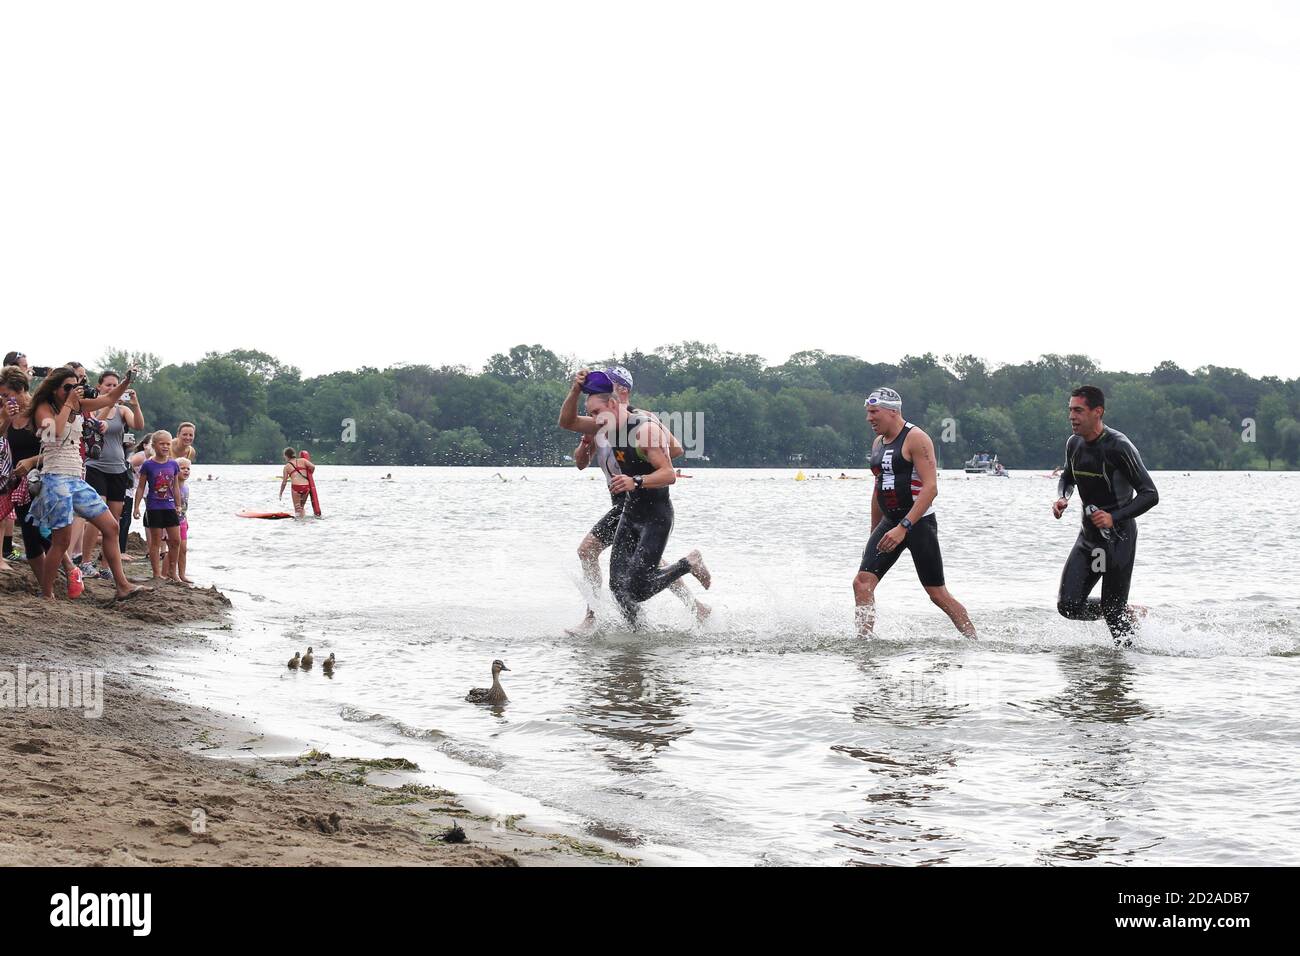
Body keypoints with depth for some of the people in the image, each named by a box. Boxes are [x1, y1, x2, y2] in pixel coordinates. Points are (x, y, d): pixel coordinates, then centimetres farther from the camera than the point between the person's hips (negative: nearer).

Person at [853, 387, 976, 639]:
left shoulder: (916, 439, -13)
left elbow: (931, 488, -22)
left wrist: (904, 527, -29)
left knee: (938, 593, -2)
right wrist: (874, 535, 24)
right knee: (862, 583, -10)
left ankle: (975, 641, 11)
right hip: (889, 523, 7)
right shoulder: (878, 444, 13)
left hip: (919, 522, -7)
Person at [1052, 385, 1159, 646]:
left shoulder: (1119, 447, -19)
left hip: (1118, 538, -6)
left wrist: (1114, 517, -30)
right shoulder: (1074, 443, 2)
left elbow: (1150, 495, -19)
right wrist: (1062, 498, 0)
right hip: (1088, 535, 7)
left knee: (1114, 613, -5)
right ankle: (1130, 613, 21)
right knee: (1069, 605, -4)